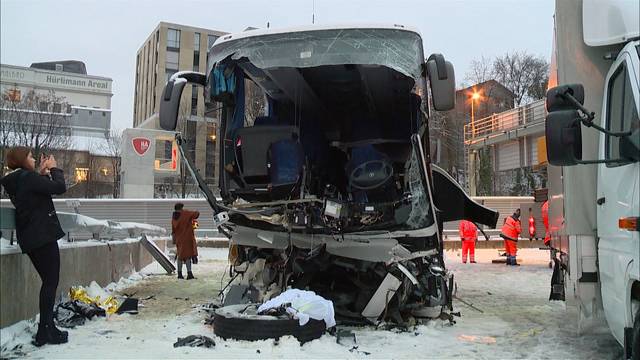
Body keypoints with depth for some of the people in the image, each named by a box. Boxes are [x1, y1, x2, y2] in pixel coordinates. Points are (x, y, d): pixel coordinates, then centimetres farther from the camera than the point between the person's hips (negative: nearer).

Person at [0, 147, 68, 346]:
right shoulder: (28, 177, -14)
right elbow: (59, 187, -14)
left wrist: (42, 173, 13)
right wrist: (54, 169, 0)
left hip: (29, 239, 9)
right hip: (43, 236, -9)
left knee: (47, 281, 15)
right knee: (51, 282, -4)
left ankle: (47, 328, 19)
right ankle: (45, 332, -4)